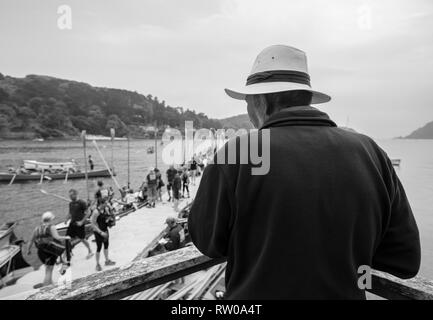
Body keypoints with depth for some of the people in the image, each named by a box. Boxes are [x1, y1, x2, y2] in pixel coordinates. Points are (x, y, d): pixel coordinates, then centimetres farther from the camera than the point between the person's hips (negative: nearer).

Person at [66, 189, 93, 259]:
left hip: (79, 224, -6)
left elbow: (88, 213, -15)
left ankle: (90, 252, 25)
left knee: (82, 239, 5)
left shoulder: (82, 202, -13)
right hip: (72, 223, 6)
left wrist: (82, 221, -20)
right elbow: (70, 213, 20)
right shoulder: (71, 203, 7)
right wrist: (67, 219, 2)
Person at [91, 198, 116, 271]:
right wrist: (101, 232, -23)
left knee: (106, 245, 18)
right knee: (99, 248, 4)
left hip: (105, 230, 7)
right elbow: (93, 225, -21)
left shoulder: (106, 209, -5)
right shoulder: (96, 212, -25)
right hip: (98, 232, -7)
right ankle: (98, 264, 23)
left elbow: (108, 217, 13)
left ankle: (107, 261, 37)